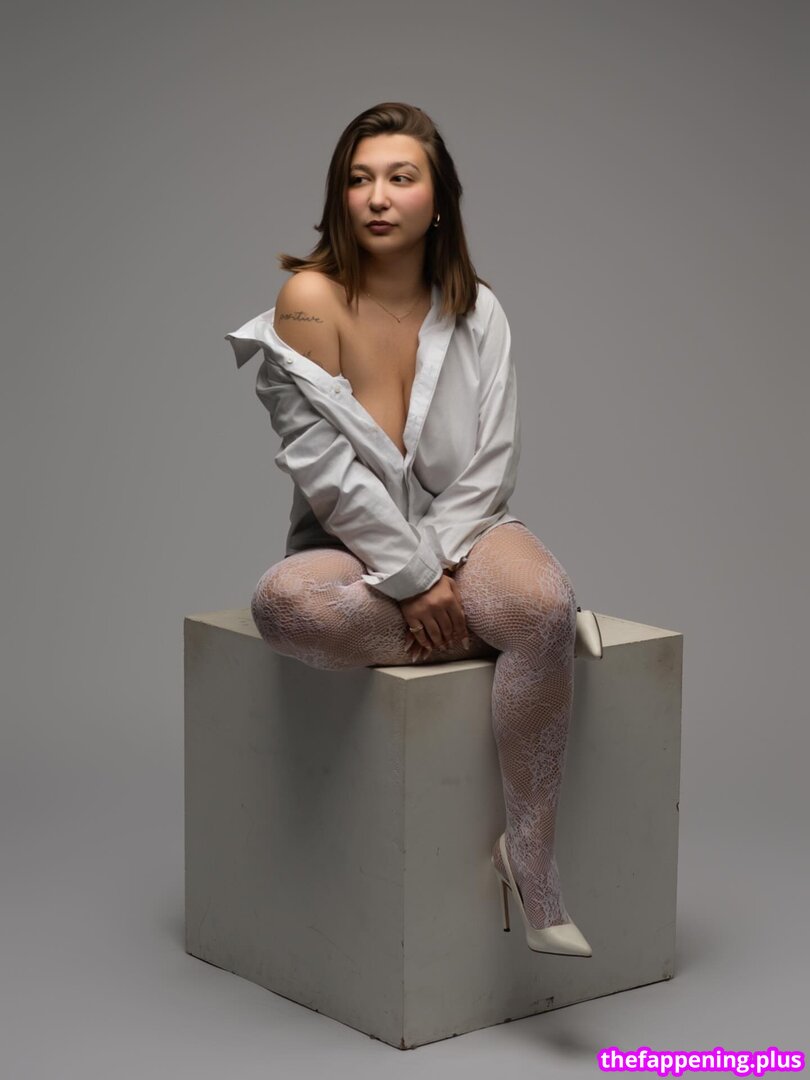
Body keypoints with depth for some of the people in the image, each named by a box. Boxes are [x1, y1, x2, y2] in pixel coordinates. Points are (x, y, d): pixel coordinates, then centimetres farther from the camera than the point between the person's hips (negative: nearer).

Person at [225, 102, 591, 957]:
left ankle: (530, 856, -25)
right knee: (286, 604, -37)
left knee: (542, 600, -33)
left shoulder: (476, 311, 1)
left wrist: (435, 567, -18)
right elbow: (327, 469, -15)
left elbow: (493, 463, -2)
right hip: (353, 544, -2)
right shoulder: (311, 297, -10)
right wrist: (412, 581, -19)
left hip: (462, 532, 2)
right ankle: (484, 635, -18)